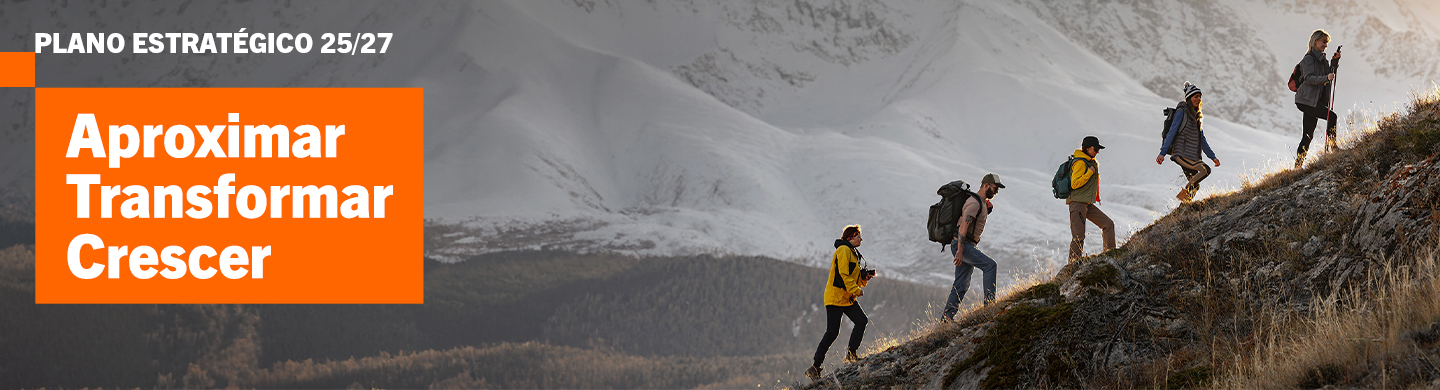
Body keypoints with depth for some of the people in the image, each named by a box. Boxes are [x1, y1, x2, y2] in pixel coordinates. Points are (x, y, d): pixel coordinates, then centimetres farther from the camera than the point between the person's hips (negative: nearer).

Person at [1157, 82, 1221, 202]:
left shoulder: (1196, 116, 20)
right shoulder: (1182, 112, -4)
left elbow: (1202, 140, 24)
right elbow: (1172, 132, -11)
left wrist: (1213, 157, 19)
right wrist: (1162, 153, -19)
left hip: (1192, 156, 8)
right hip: (1181, 154, -8)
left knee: (1195, 186, 1)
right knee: (1205, 170, -23)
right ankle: (1183, 194, -14)